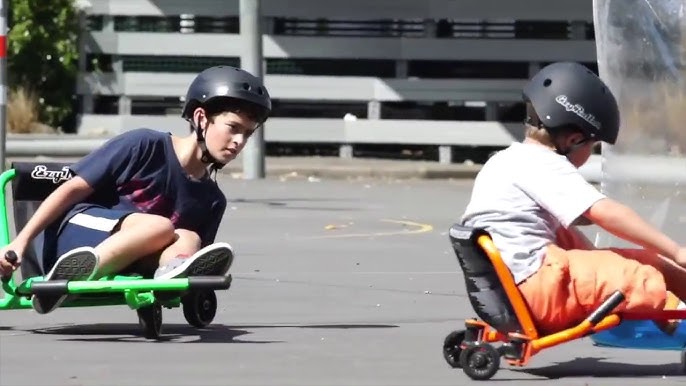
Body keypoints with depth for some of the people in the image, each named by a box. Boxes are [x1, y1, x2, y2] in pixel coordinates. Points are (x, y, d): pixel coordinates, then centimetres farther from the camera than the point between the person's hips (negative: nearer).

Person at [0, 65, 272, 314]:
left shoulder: (212, 201, 13)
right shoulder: (146, 146, -4)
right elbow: (73, 189, -3)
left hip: (119, 264, 5)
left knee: (189, 240, -22)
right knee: (160, 227, -29)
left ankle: (173, 274, -58)